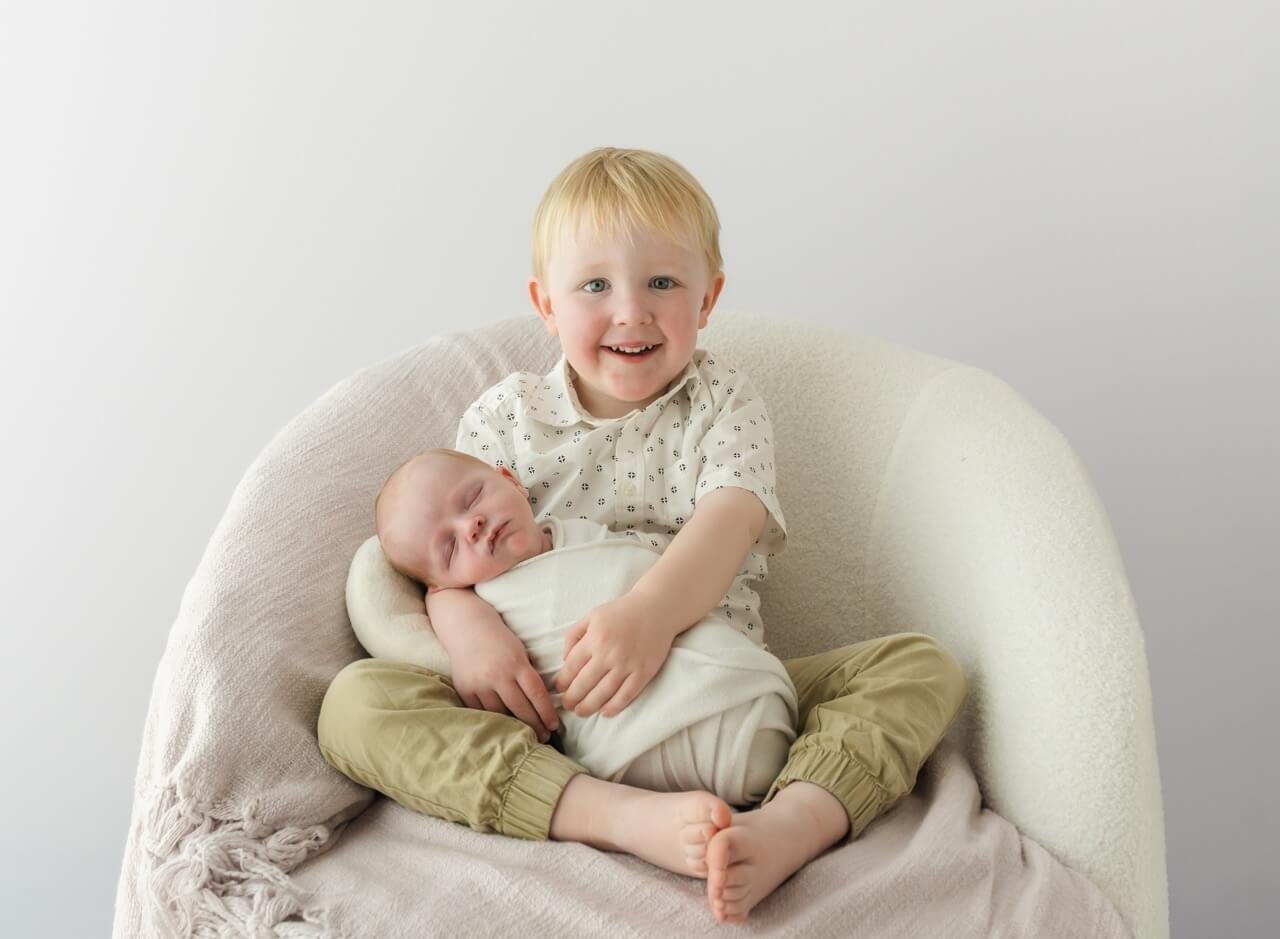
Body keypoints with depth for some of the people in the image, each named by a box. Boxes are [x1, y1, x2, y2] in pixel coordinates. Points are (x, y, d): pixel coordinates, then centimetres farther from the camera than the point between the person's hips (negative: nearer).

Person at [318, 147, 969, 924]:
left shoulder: (726, 404, 7)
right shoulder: (506, 416, 10)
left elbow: (729, 521, -12)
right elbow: (443, 545, 4)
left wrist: (651, 612, -34)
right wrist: (465, 621, -22)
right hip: (544, 708, 0)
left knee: (924, 666, -17)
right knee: (357, 699, -25)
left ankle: (788, 827, -46)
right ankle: (629, 818, -41)